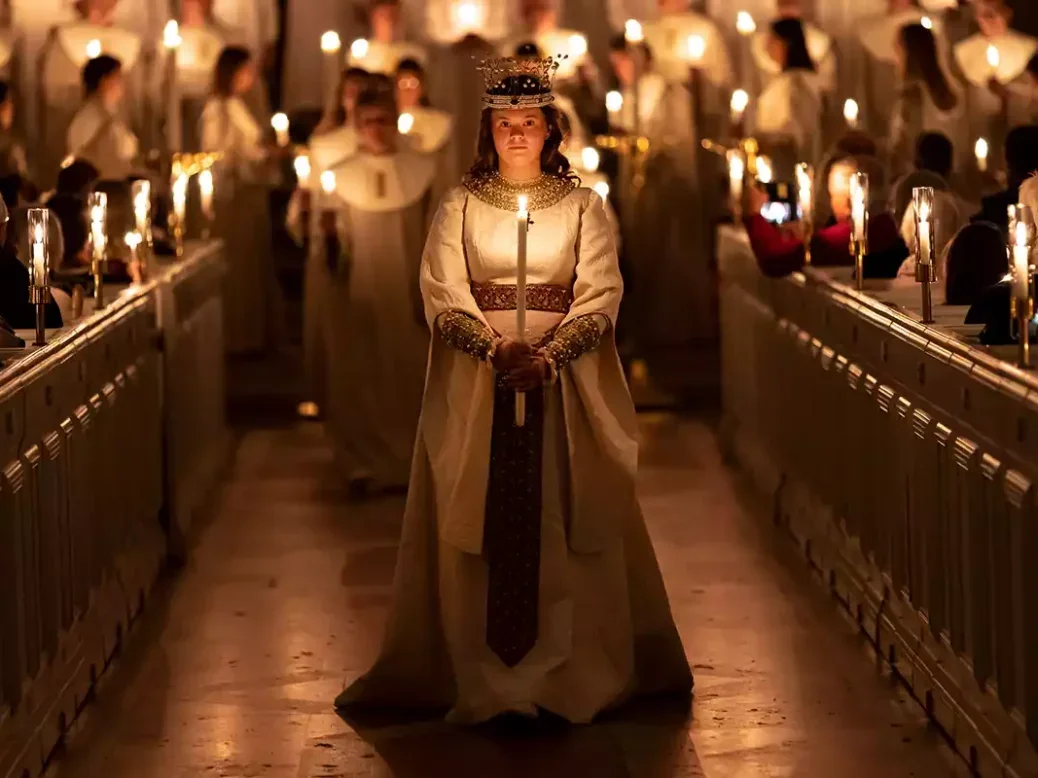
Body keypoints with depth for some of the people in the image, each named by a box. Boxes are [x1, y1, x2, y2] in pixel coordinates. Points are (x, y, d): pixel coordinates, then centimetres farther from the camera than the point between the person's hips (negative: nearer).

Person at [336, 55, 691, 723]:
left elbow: (601, 297, -2)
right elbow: (443, 297, -1)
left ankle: (575, 667, 4)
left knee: (568, 514, -2)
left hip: (567, 378, 0)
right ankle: (483, 674, 0)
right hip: (476, 378, 0)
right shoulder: (460, 207, 7)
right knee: (479, 514, -4)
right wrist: (497, 348, -18)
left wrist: (549, 354, -17)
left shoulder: (583, 207, 6)